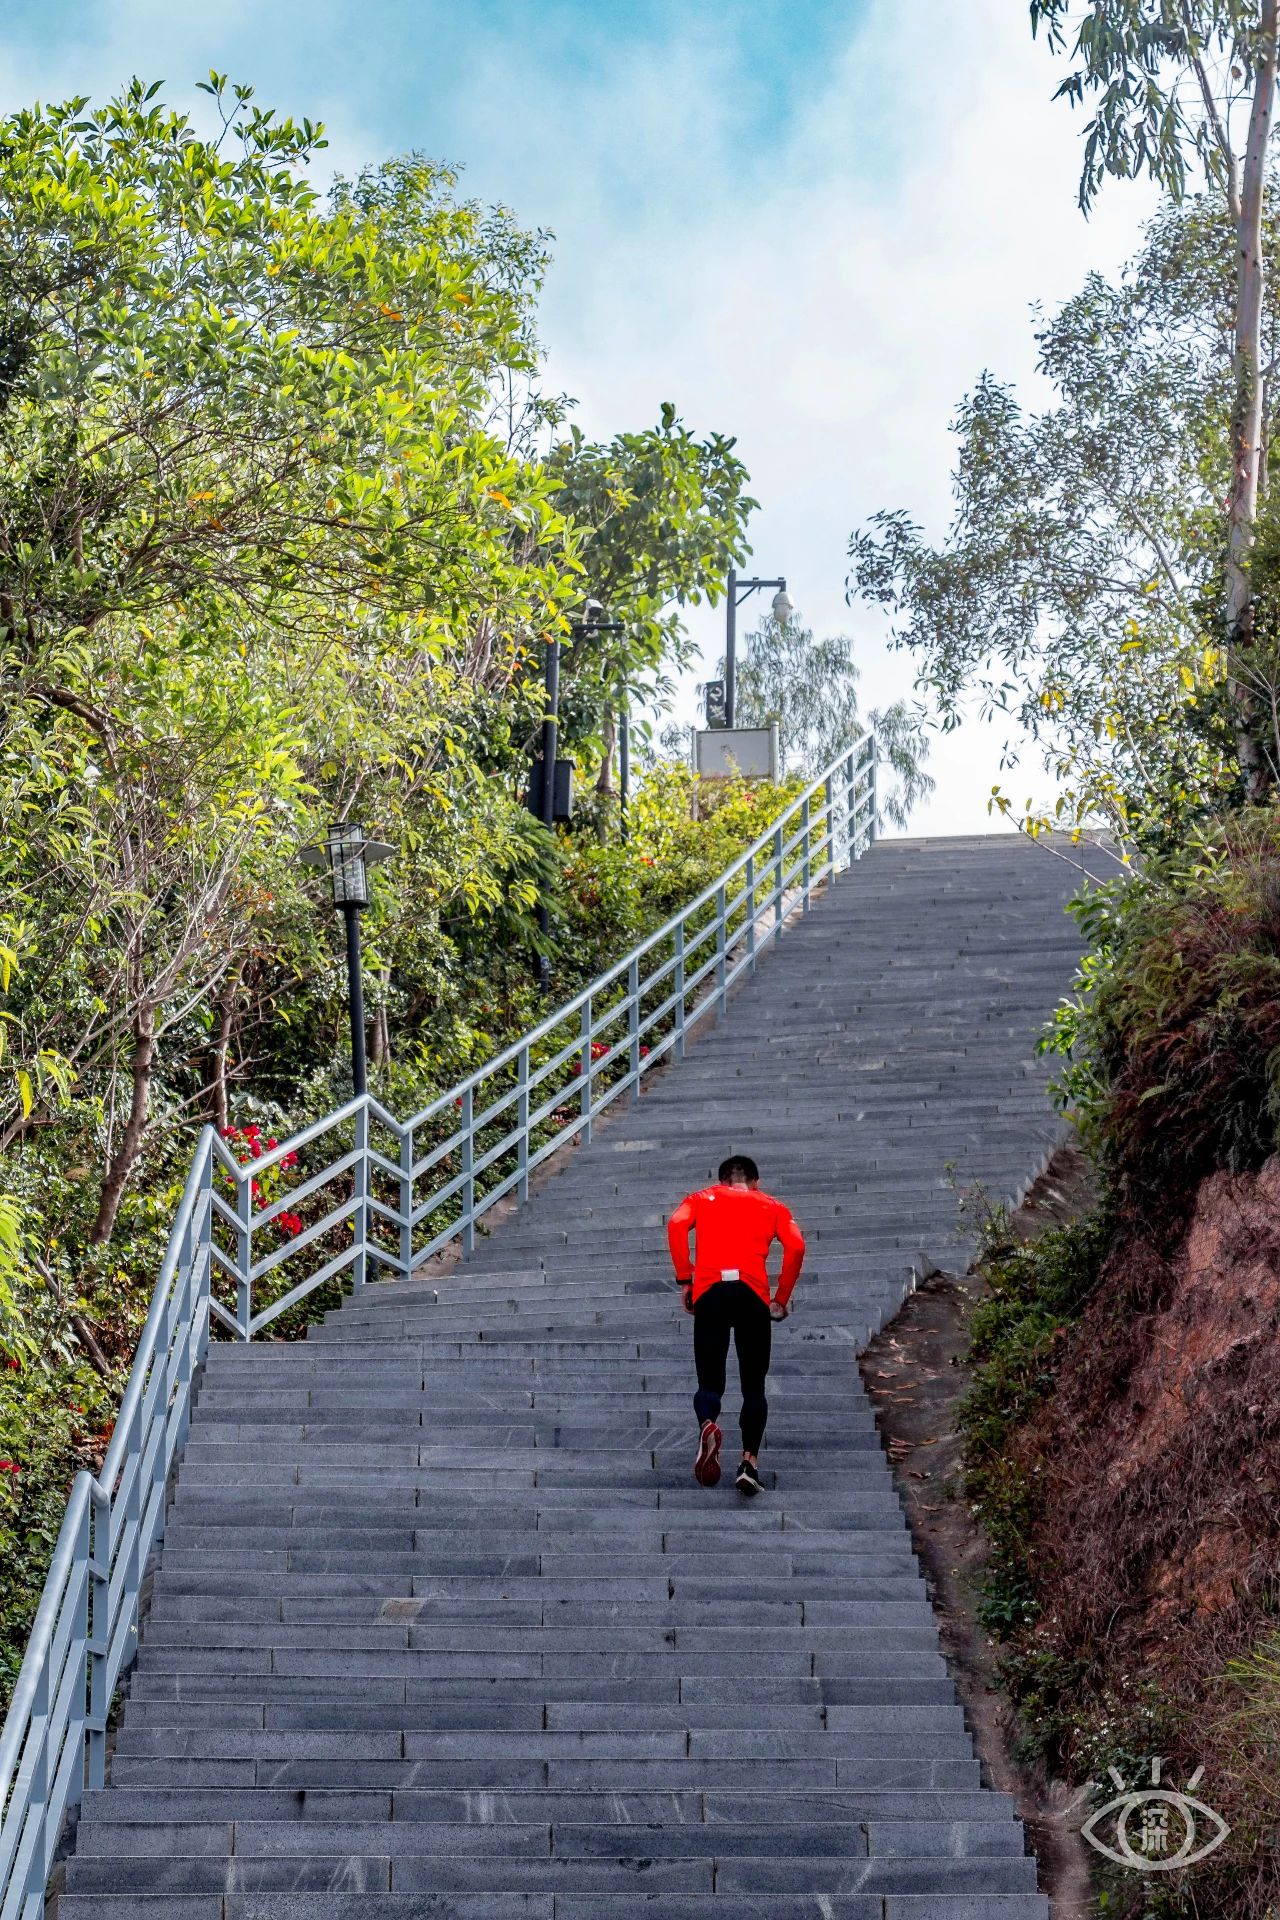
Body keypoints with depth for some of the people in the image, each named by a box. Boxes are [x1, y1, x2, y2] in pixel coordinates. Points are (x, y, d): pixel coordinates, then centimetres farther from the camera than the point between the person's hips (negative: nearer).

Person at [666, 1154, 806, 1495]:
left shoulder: (701, 1198, 25)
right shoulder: (772, 1206, 24)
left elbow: (676, 1225, 3)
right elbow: (796, 1246, 6)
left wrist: (684, 1281, 5)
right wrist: (782, 1299, 12)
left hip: (708, 1291, 0)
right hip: (753, 1293, 0)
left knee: (710, 1381, 6)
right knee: (754, 1387, 8)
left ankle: (707, 1425, -26)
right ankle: (750, 1461, -9)